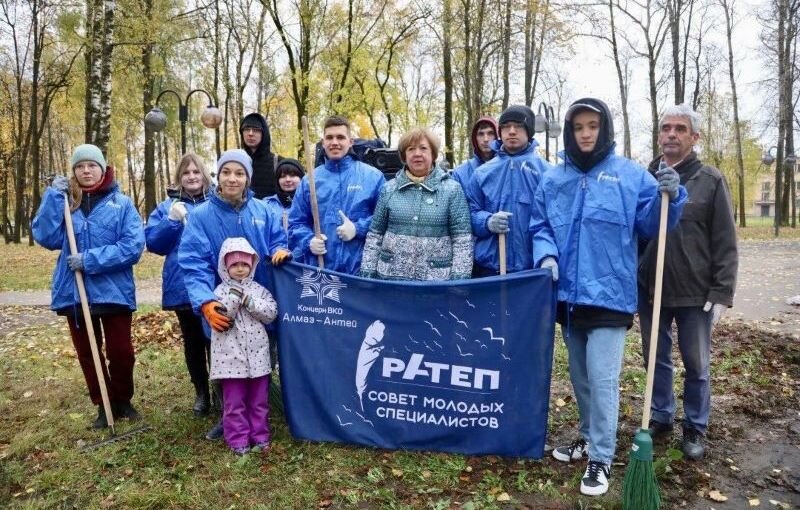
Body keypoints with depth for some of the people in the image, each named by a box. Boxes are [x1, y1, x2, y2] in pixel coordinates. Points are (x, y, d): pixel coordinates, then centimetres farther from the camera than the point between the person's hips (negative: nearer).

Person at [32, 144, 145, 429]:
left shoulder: (121, 203, -3)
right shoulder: (64, 202, 7)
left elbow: (133, 246, -13)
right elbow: (45, 237, -7)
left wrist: (91, 260, -18)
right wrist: (53, 197, -12)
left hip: (114, 292, -3)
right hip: (74, 293, 3)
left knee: (121, 351, 4)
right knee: (87, 353, 13)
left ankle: (123, 400, 28)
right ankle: (104, 405, 29)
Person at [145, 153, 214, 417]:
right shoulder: (167, 207, 9)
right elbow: (152, 242, 0)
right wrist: (172, 221, -14)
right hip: (182, 287, 2)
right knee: (192, 342, 13)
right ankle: (201, 392, 27)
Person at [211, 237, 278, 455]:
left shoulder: (259, 290, 5)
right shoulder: (220, 291, -1)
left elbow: (271, 312, -6)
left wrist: (248, 300, -15)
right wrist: (234, 296, -19)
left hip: (257, 355, 2)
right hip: (231, 356, -2)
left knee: (259, 400, 12)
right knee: (234, 402, 5)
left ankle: (260, 436, 23)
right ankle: (238, 440, 16)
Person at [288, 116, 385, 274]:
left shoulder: (372, 176, 2)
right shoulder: (310, 180, 9)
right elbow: (296, 222, 11)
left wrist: (358, 229, -12)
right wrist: (309, 241, -8)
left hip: (361, 269, -2)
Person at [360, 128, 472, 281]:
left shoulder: (452, 189, 0)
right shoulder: (389, 189, 7)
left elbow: (462, 238, -4)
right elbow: (375, 234, 9)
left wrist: (459, 279, -11)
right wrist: (368, 273, 3)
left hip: (437, 279, -2)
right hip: (391, 276, 2)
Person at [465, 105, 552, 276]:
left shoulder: (545, 172, 0)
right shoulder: (482, 173, 7)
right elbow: (469, 213, 9)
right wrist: (487, 222, -14)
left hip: (531, 269, -2)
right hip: (488, 267, 2)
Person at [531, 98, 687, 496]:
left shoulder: (631, 175, -2)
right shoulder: (553, 180, 7)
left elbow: (651, 226, -2)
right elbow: (540, 226, 12)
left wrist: (670, 197, -20)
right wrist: (546, 254, -7)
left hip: (608, 294, -4)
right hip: (568, 294, 5)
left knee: (602, 380, -4)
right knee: (579, 376, 18)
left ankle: (601, 457, 11)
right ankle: (589, 436, 37)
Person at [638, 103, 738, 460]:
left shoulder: (710, 180, -2)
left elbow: (725, 243, -3)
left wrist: (722, 292, -9)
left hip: (695, 291, -2)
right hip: (650, 290, 2)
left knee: (696, 364, 11)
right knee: (657, 359, 14)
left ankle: (695, 428, 28)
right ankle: (660, 417, 32)